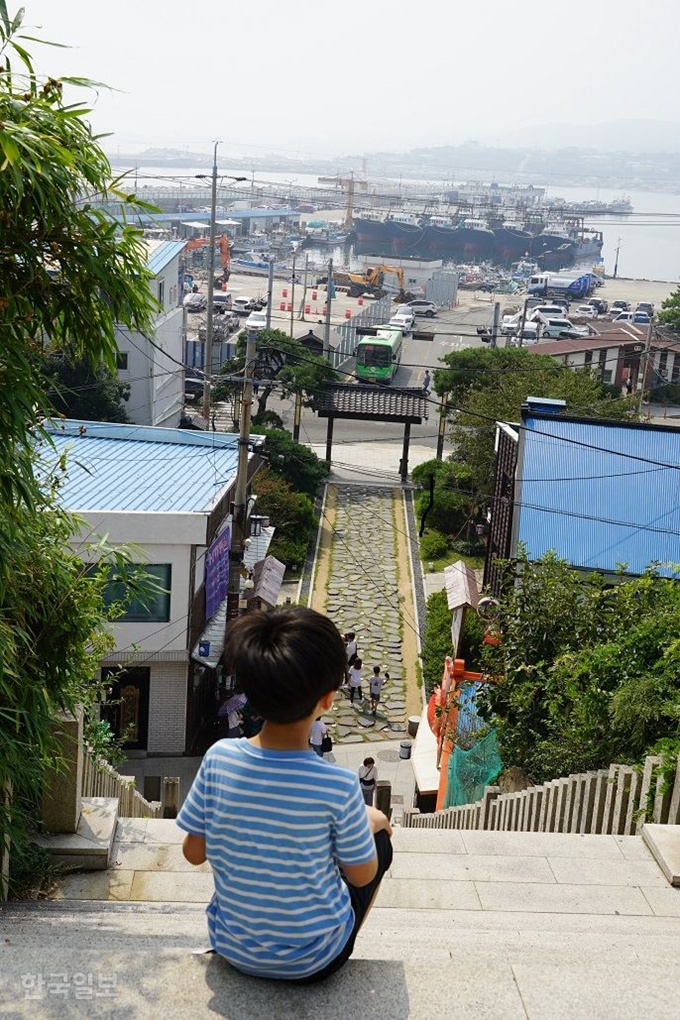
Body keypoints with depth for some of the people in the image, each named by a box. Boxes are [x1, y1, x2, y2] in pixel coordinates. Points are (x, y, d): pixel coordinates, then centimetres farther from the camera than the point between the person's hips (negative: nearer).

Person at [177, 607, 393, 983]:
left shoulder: (219, 758, -20)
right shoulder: (338, 786, -28)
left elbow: (194, 852, -7)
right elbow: (361, 876, -12)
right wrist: (370, 823, 7)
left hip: (232, 948, 3)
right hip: (310, 963, -3)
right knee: (380, 842, 19)